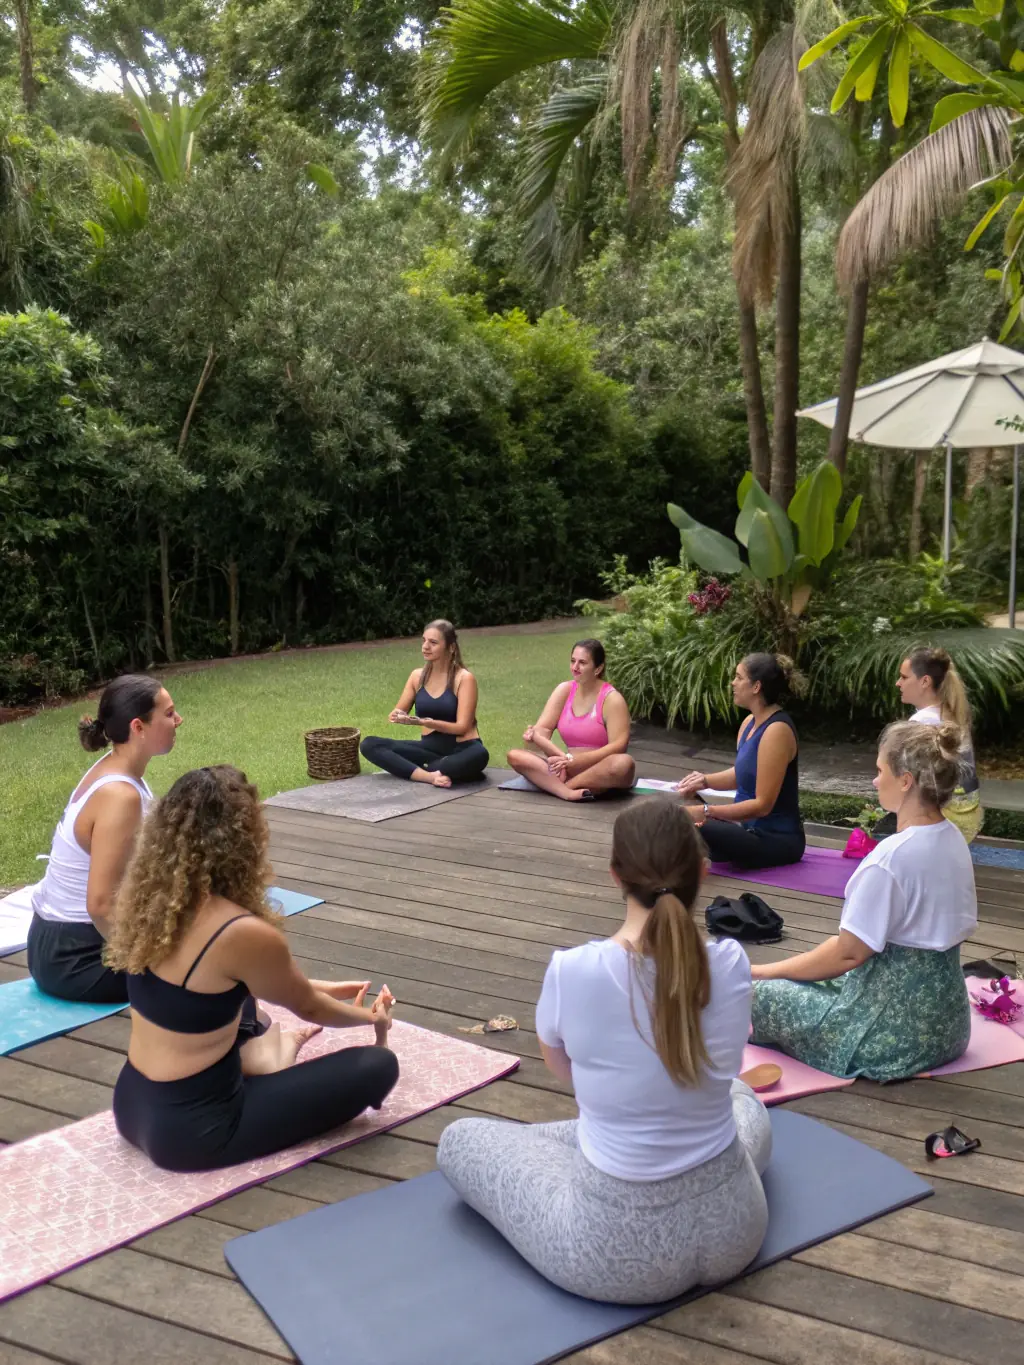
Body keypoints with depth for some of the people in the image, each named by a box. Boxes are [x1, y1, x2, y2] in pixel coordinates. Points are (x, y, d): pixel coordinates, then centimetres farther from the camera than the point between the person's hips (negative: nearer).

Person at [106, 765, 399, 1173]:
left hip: (132, 1105, 8)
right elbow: (306, 1006, -5)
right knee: (378, 1065, -1)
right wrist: (373, 1016, 16)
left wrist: (324, 988, 23)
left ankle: (252, 1056, 18)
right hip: (190, 1127, -8)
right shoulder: (245, 933, -26)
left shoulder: (149, 900, -4)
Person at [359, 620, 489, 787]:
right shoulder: (417, 676, 5)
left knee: (478, 756, -42)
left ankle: (407, 768, -25)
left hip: (461, 749, -5)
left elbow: (462, 727, -16)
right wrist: (398, 716, -17)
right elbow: (397, 713, 9)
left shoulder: (464, 678, -11)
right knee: (369, 744, -13)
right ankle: (431, 775, -28)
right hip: (430, 747, 5)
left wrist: (422, 722, -28)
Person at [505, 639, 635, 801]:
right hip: (570, 769, 5)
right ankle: (568, 793, -37)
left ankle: (558, 785, -28)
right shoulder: (564, 690, 5)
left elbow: (618, 746, -18)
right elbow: (542, 729, -1)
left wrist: (574, 761, -25)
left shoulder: (612, 699, -9)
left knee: (623, 764, -39)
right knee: (514, 756, -15)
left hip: (602, 774, -5)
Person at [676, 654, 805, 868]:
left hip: (777, 840, -10)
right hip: (754, 828, 10)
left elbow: (762, 805, -24)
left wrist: (707, 812, -29)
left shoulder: (777, 730, -23)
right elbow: (741, 774, 18)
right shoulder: (751, 722, 5)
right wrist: (704, 780, -1)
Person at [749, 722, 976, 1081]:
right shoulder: (953, 840, 2)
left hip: (895, 1033, -8)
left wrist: (763, 971, -6)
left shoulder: (891, 857, -25)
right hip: (945, 1019, 8)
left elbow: (848, 953, -19)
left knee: (757, 994, 2)